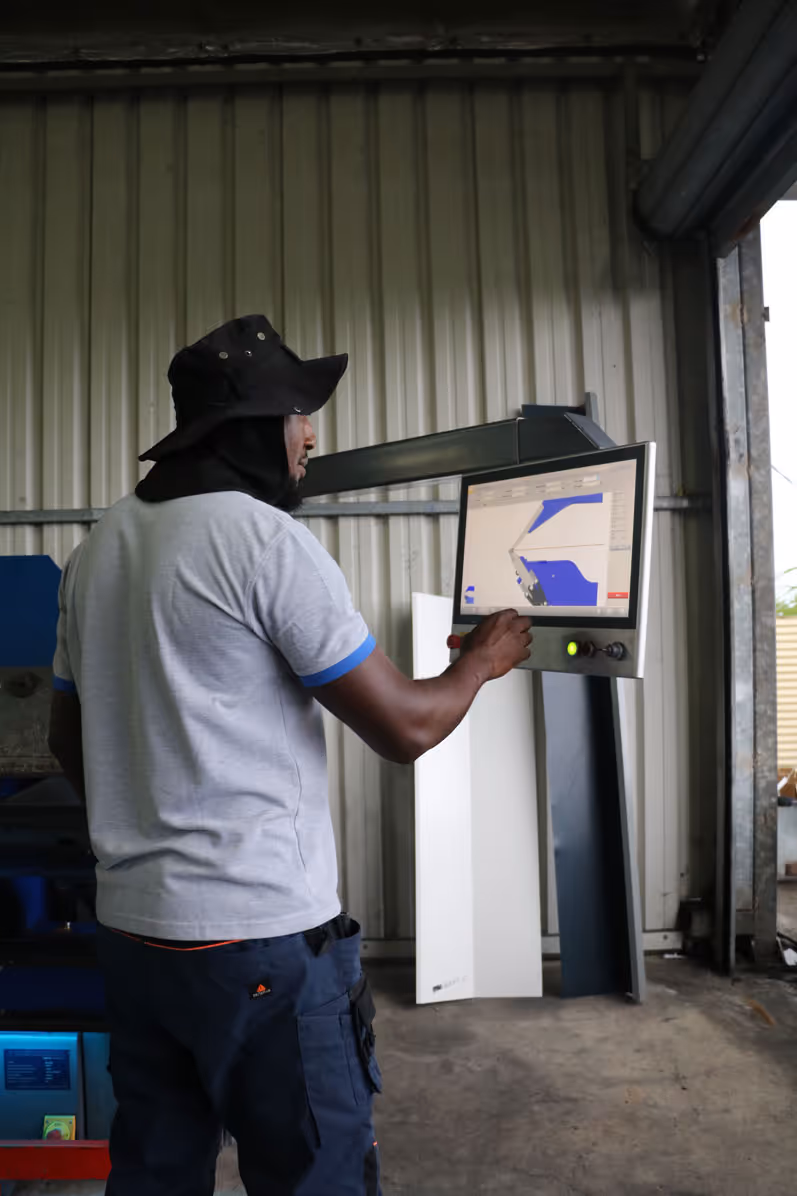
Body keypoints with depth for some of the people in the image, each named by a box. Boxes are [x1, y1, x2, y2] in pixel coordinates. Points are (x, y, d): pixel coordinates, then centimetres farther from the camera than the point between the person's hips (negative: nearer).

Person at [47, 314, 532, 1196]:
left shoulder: (96, 550, 8)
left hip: (132, 927, 8)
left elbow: (68, 741, 16)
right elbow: (403, 728, -14)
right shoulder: (265, 538, -15)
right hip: (262, 939, -8)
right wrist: (481, 661, 4)